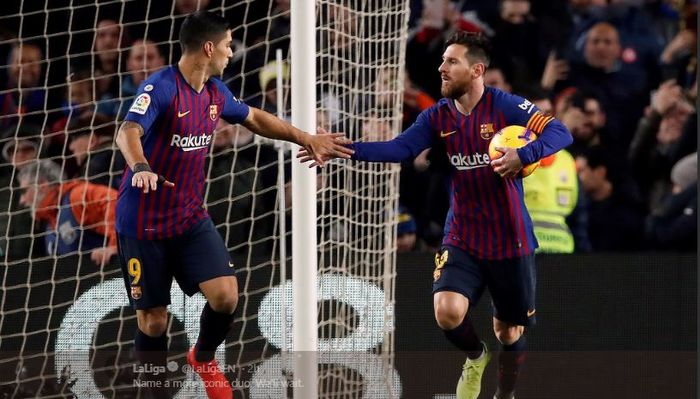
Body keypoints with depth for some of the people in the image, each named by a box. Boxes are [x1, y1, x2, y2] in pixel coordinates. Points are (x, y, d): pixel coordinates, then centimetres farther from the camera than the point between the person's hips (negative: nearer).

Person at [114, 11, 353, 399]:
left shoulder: (215, 92, 4)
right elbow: (128, 132, -35)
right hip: (144, 221, -6)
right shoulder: (160, 87, -20)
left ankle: (203, 357, 19)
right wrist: (141, 167, -55)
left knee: (225, 294, -11)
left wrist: (307, 139, 23)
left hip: (190, 217, 6)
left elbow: (254, 119, 23)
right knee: (153, 318, 0)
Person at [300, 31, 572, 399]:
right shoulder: (438, 116, 0)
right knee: (448, 312, -20)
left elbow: (559, 133, -17)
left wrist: (522, 156, -35)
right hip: (462, 240, 2)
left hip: (510, 241, -2)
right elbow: (399, 149, -10)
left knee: (509, 331, 8)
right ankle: (475, 357, 15)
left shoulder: (504, 106, -12)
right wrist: (345, 148, -22)